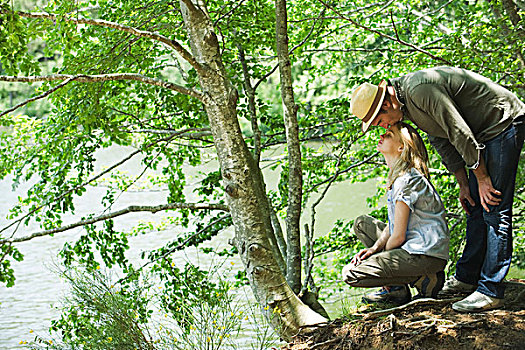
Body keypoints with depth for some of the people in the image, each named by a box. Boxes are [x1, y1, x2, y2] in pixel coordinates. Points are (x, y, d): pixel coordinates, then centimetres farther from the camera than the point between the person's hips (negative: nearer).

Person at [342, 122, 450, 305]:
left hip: (426, 254, -10)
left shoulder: (407, 180, -17)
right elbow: (392, 225, 15)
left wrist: (381, 254, 1)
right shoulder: (398, 175, 14)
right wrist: (375, 247, -2)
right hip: (414, 247, 10)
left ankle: (422, 280, -5)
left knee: (350, 274, -13)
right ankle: (395, 287, 9)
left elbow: (398, 236, -16)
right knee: (362, 223, 18)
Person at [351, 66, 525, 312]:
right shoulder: (407, 101, 6)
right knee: (475, 208, 12)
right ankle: (467, 277, 20)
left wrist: (482, 178, -15)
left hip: (504, 122, -10)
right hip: (484, 131, 10)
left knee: (494, 211, -11)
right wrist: (463, 184, 10)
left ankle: (490, 291, -9)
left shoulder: (420, 90, -27)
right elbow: (442, 142, 13)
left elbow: (461, 135, -25)